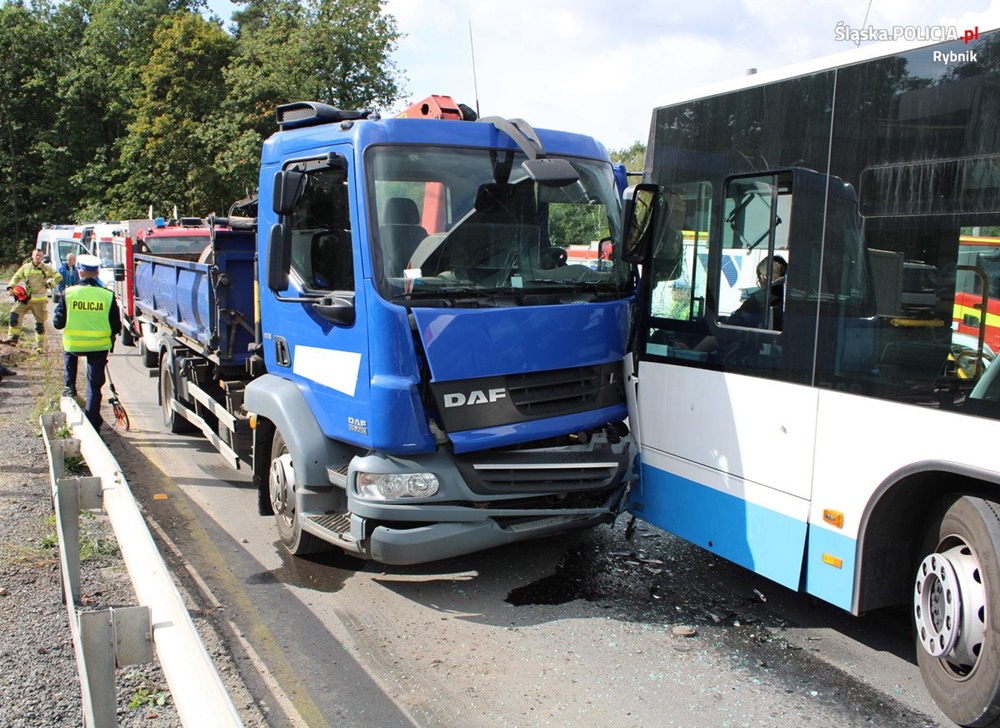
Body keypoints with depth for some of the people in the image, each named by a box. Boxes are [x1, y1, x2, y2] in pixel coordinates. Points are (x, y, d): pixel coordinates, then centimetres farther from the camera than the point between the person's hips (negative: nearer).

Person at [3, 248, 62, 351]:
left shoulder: (46, 268, 3)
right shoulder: (26, 267, 8)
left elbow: (59, 277, 6)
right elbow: (16, 277, 8)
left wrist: (49, 284, -6)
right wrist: (11, 287, -8)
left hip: (39, 300, -2)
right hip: (25, 298, 2)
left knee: (40, 323, 4)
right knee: (14, 315, -15)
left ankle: (40, 345, 15)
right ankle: (12, 339, -13)